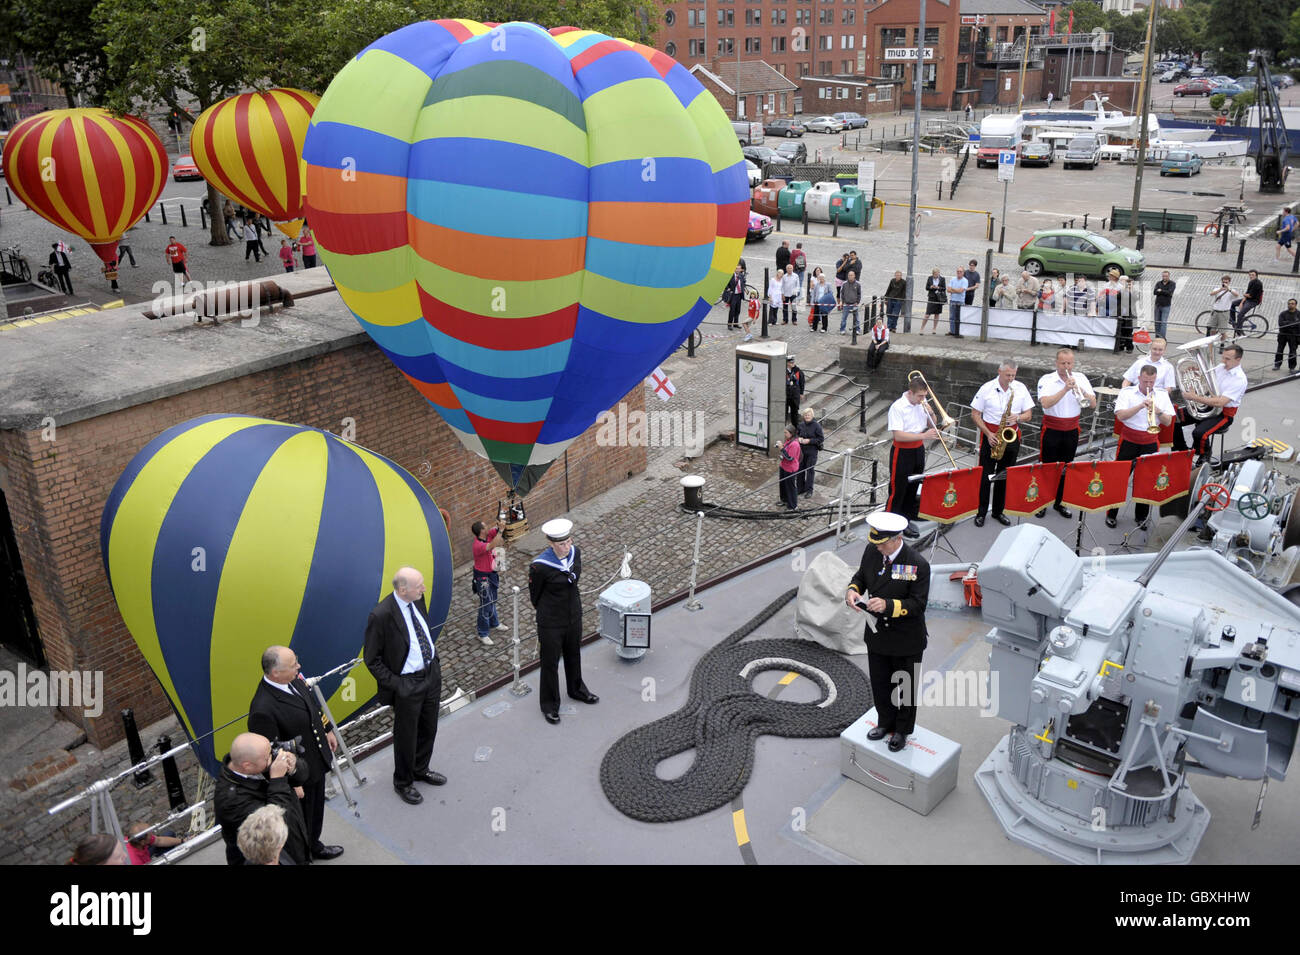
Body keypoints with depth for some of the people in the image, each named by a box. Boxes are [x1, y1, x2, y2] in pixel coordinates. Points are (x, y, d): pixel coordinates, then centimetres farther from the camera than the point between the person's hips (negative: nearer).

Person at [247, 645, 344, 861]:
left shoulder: (294, 677, -13)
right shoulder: (263, 710, -37)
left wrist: (327, 730, 17)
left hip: (317, 762, 8)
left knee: (316, 810, 31)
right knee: (301, 821, 18)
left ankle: (314, 845, 57)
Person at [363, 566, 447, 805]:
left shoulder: (417, 600, -7)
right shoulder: (381, 616, -27)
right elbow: (372, 659, -16)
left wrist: (435, 661, 10)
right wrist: (394, 684, -17)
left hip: (431, 675, 7)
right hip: (407, 684, -7)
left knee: (428, 729, 24)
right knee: (406, 736, 14)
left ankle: (420, 769, 48)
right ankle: (403, 782, 38)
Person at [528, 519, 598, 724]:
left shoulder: (575, 552, -11)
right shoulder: (539, 566, -28)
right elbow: (535, 595, -10)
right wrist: (545, 611, 6)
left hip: (574, 615, 6)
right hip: (551, 621, -5)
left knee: (574, 654, 27)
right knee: (550, 662, 13)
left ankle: (576, 690, 52)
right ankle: (549, 705, 34)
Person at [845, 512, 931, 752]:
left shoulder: (918, 564, -26)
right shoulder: (871, 551, -10)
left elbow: (918, 604, -23)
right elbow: (861, 576, 7)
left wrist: (888, 605, -35)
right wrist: (852, 590, -15)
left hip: (906, 640, -5)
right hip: (877, 633, 5)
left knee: (906, 686, 17)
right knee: (880, 683, 22)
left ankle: (902, 730, 40)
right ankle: (885, 722, 46)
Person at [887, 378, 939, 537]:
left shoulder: (922, 403, 2)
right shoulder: (898, 407, -18)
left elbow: (931, 426, 13)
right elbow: (898, 435, -25)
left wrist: (929, 413, -8)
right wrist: (923, 436, -29)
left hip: (918, 451, 7)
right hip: (902, 453, -7)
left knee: (913, 489, 15)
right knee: (898, 490, -2)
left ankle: (907, 519, 29)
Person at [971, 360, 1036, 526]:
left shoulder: (1021, 388, 1)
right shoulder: (987, 388, -7)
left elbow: (1028, 414, 7)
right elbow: (975, 415, -4)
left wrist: (1018, 418, -16)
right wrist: (988, 433, -14)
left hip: (1012, 437, 3)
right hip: (990, 435, -2)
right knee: (985, 475, 0)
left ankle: (998, 511, 22)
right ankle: (981, 512, 10)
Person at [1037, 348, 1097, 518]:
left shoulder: (1081, 379, 2)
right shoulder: (1047, 380, -8)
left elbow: (1093, 404, -5)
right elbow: (1046, 403, -24)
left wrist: (1081, 390, -22)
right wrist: (1065, 389, -29)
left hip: (1072, 431, 3)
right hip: (1051, 431, -3)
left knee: (1065, 469, 11)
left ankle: (1059, 503, 23)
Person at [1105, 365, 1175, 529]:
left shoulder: (1162, 395, 6)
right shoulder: (1127, 393, -3)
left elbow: (1168, 422, 2)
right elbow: (1120, 415, -17)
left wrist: (1158, 411, -16)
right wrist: (1141, 406, -26)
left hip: (1150, 444, 2)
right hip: (1128, 442, -2)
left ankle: (1141, 516, 19)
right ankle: (1111, 514, 13)